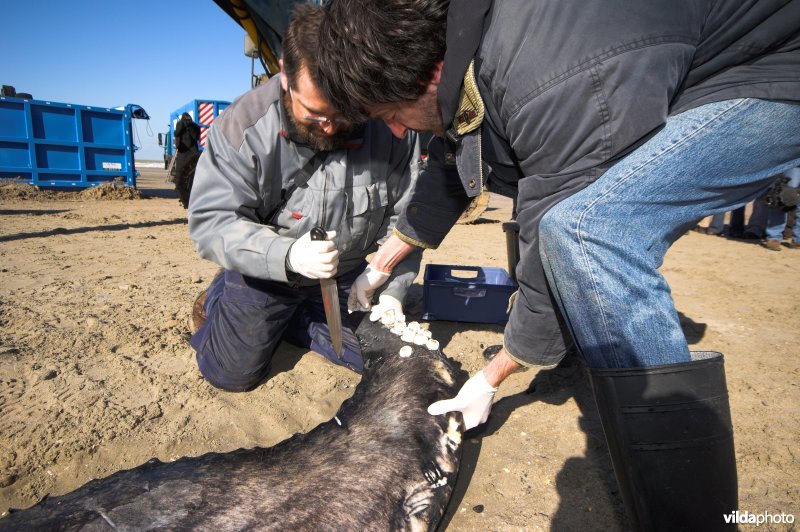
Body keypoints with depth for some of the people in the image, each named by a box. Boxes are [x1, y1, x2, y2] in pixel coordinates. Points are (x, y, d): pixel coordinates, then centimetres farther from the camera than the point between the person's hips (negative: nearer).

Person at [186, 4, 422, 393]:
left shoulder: (391, 127, -19)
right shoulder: (243, 126, -24)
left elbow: (403, 218, -10)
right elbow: (210, 220, -23)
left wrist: (391, 289, -17)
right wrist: (286, 256, -39)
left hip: (352, 275, 3)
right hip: (265, 271, -2)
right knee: (232, 374, 0)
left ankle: (286, 320, 25)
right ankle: (216, 301, 31)